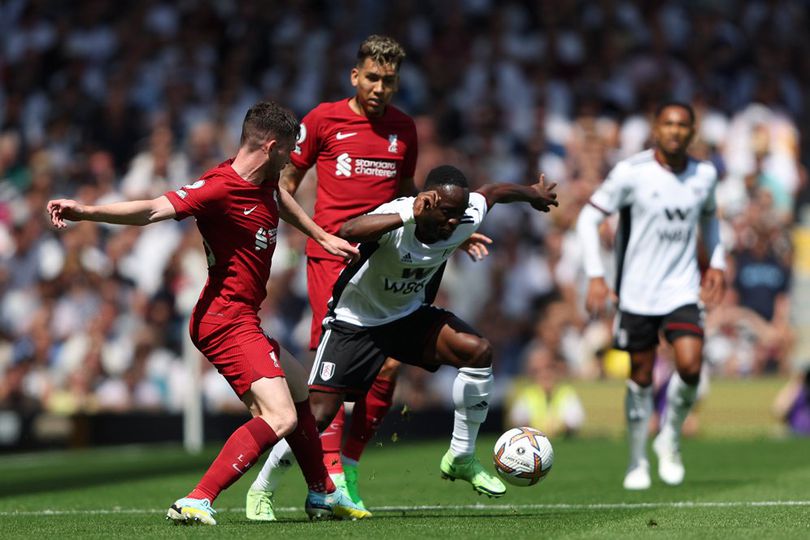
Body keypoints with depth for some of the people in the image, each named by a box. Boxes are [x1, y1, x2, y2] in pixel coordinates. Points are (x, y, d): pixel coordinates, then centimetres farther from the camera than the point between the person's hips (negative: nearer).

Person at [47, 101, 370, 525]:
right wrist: (84, 211, -42)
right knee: (280, 418, -21)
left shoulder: (264, 181, 7)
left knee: (299, 390, 28)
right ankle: (196, 501, -26)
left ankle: (323, 496, 45)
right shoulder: (218, 188, -20)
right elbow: (152, 210, -31)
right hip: (226, 321, -11)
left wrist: (322, 237, 41)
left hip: (243, 321, 11)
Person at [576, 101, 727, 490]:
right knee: (641, 377, 4)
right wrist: (595, 276, -13)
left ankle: (670, 439, 9)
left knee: (690, 364, -17)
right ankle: (638, 461, 21)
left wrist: (717, 264, 15)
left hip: (683, 291, 2)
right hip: (638, 293, -2)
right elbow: (588, 217, -6)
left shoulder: (704, 175, 2)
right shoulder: (631, 173, -11)